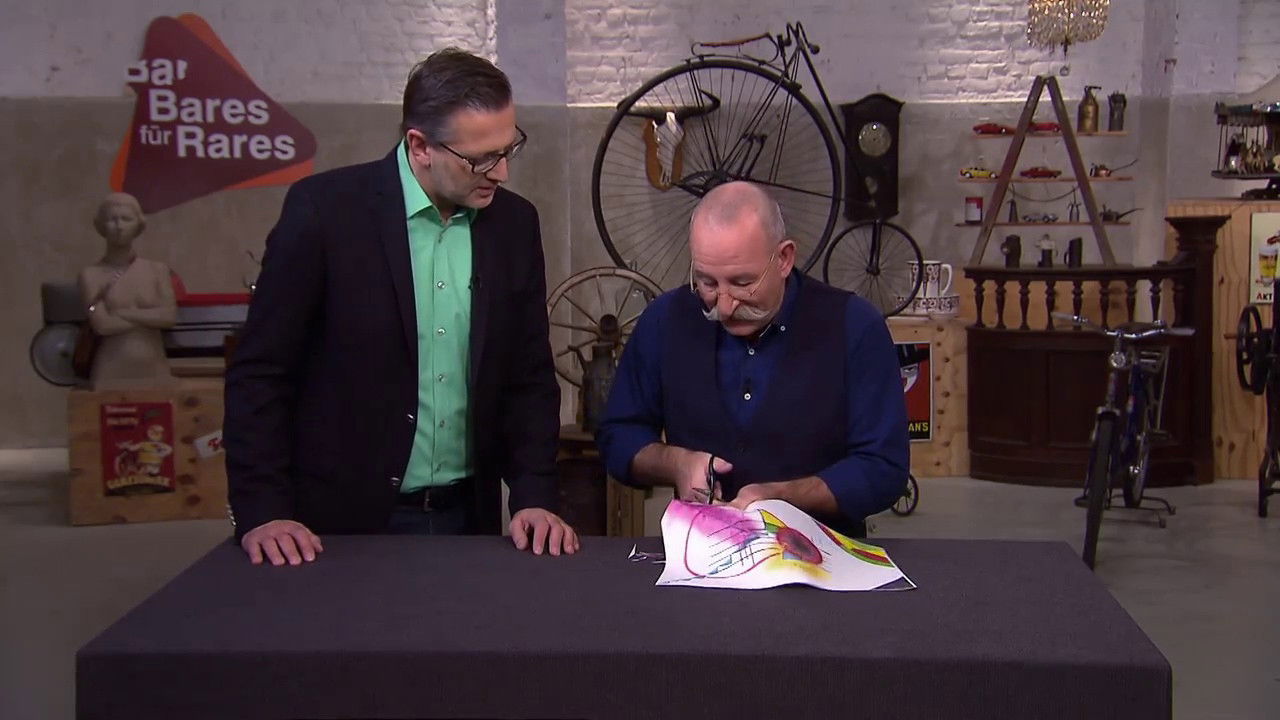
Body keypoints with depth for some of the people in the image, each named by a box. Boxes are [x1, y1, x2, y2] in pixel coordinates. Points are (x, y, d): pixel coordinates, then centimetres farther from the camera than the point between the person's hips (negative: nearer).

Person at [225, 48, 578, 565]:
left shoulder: (514, 223, 2)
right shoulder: (324, 209, -11)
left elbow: (530, 376, 7)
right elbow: (260, 370, -9)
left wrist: (535, 497, -5)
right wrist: (261, 512, -14)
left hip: (467, 519, 4)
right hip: (339, 523, -4)